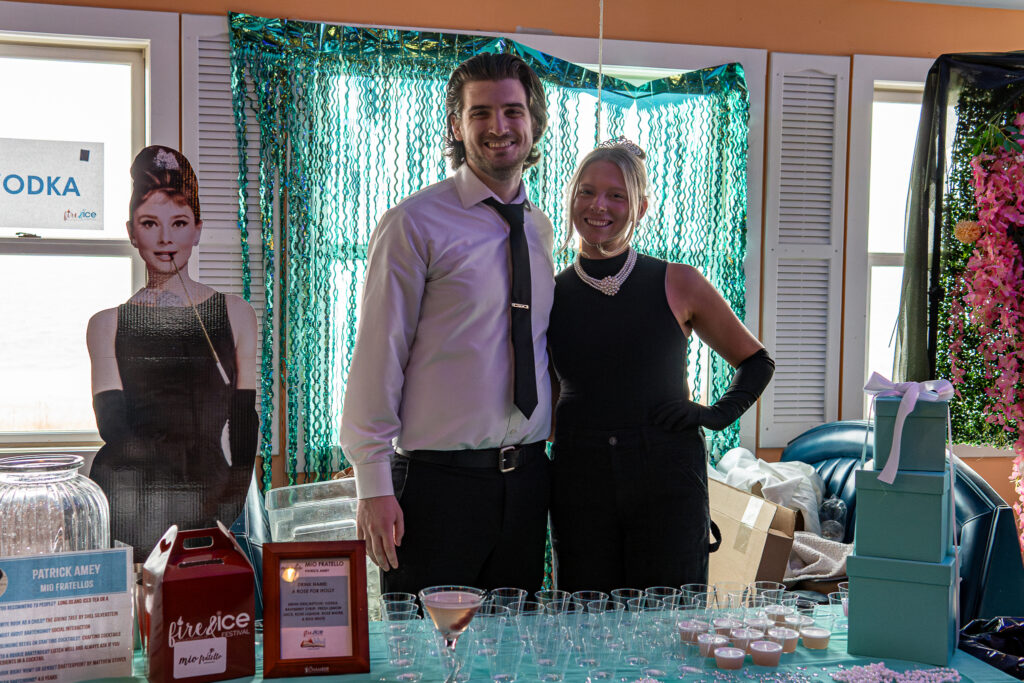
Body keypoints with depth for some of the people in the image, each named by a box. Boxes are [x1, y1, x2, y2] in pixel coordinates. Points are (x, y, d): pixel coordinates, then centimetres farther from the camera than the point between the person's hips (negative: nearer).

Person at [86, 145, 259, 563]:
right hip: (128, 507, 0)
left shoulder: (235, 315, 9)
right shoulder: (107, 324, 9)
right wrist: (194, 459, -14)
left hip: (208, 505, 0)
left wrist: (232, 503, -5)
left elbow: (245, 430, 7)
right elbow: (112, 424, 0)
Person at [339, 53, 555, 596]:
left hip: (526, 478, 6)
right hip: (438, 482, -5)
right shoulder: (414, 224, -8)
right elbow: (377, 358, -10)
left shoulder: (541, 230, 11)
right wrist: (374, 486, -13)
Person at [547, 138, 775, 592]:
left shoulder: (678, 284, 1)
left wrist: (717, 415, -2)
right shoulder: (549, 296, 5)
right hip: (580, 484, 2)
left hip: (668, 483, -1)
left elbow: (756, 362, 12)